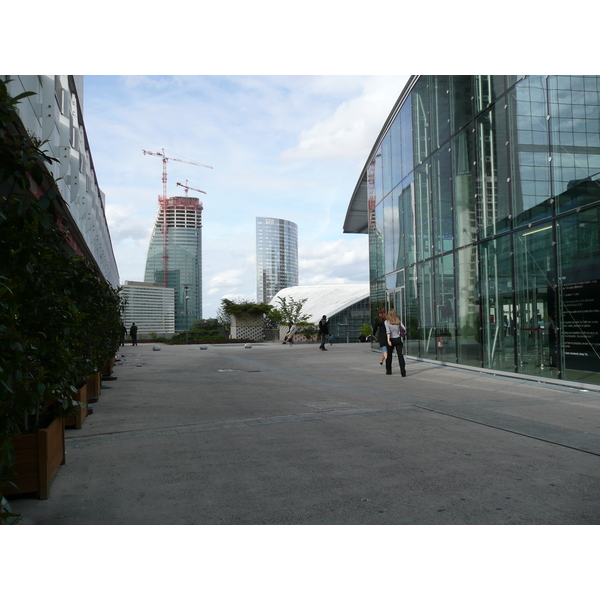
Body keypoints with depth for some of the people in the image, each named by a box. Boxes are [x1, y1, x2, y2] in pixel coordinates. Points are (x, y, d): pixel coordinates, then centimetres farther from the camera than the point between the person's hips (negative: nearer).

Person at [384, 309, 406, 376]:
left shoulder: (387, 321, -5)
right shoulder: (398, 321, 4)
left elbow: (388, 331, -17)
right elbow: (404, 329, -1)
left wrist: (388, 340, -24)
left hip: (391, 340, -2)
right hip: (398, 339, 2)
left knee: (389, 355, 12)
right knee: (400, 355, -3)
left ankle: (388, 371, 22)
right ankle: (403, 372, -13)